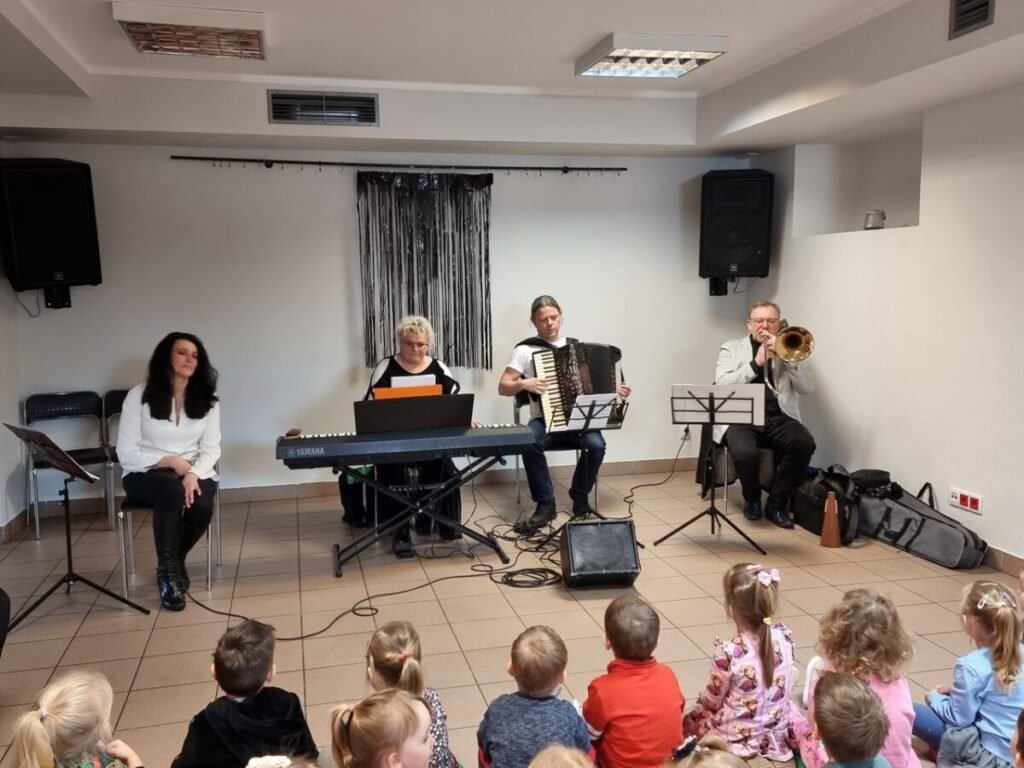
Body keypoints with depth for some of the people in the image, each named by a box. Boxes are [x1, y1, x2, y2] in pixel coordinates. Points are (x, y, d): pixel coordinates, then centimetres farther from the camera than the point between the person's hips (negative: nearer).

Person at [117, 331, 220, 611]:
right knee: (171, 490, -37)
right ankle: (167, 570, -19)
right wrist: (171, 461, -18)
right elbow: (126, 453, -8)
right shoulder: (139, 396, -5)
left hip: (193, 473, 2)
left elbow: (211, 449, -2)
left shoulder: (207, 399, 4)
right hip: (146, 474, -2)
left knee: (201, 507, -31)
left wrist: (193, 474, -22)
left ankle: (174, 562, 1)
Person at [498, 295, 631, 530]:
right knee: (530, 443, -35)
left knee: (596, 444, -30)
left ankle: (580, 497, -3)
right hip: (545, 420, -2)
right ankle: (545, 503, -16)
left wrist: (616, 391, 0)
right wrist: (524, 384, -19)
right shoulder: (525, 350, 3)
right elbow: (503, 387, 0)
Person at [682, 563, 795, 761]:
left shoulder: (729, 652, -30)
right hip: (777, 732, 5)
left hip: (737, 738, -5)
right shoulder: (783, 636, -15)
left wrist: (702, 699, 9)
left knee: (689, 720, 24)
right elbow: (786, 689, 2)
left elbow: (712, 700, -14)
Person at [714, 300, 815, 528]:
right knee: (746, 453, -33)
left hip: (778, 416, 2)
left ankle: (777, 503, -7)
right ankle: (752, 499, 2)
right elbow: (721, 386, -4)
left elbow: (807, 388, 5)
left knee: (804, 443, -29)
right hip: (741, 417, -2)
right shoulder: (731, 348, 12)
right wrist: (756, 363, -11)